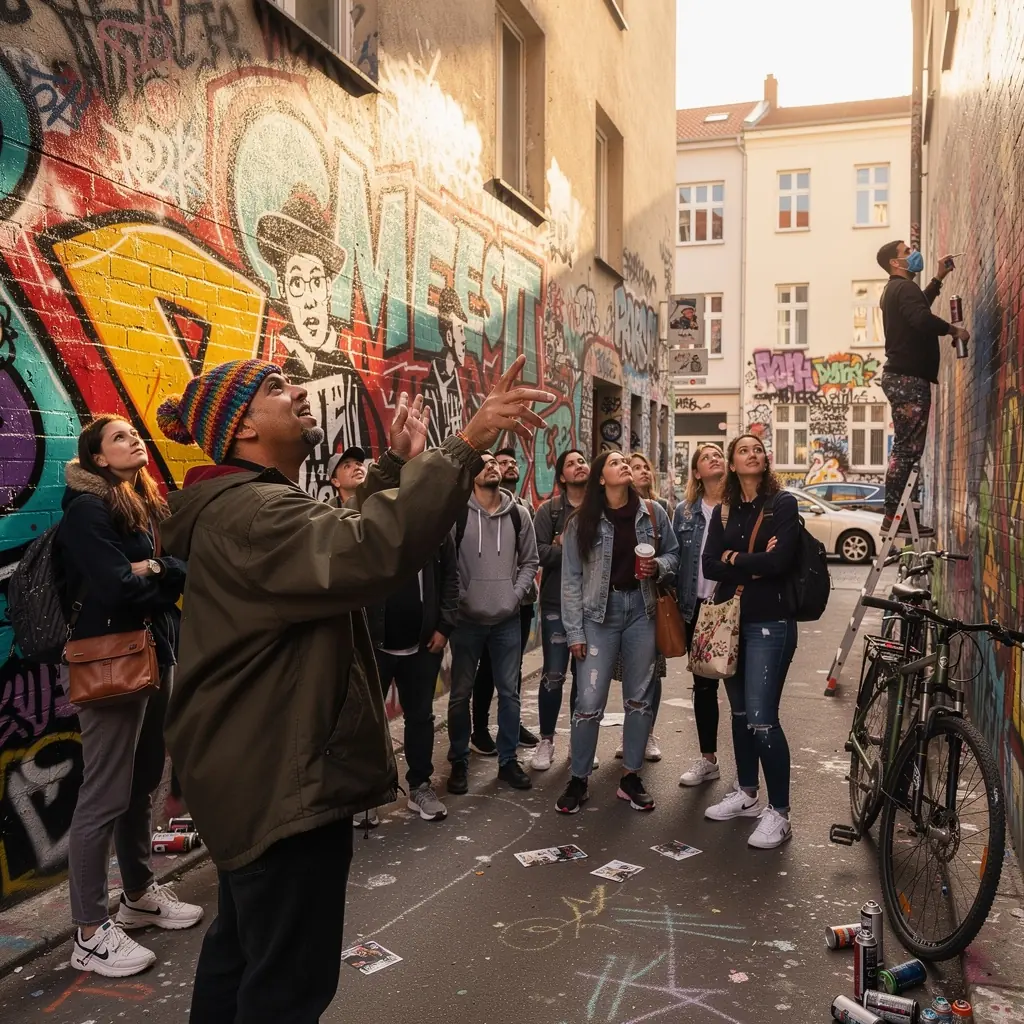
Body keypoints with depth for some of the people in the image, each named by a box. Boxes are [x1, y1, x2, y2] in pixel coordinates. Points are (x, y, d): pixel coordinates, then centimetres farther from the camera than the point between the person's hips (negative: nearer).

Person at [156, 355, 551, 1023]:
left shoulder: (252, 505, 13)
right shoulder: (251, 512, -23)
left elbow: (344, 539, 24)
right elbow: (370, 554, -41)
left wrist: (398, 465, 15)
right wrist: (469, 444, -41)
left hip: (260, 771, 11)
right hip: (282, 780, -11)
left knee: (244, 946, 27)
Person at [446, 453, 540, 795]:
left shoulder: (519, 515, 4)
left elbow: (529, 561, 10)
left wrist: (516, 595, -2)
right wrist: (458, 599, -11)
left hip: (508, 620, 3)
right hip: (466, 619, -3)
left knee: (509, 692, 10)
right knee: (461, 693, 7)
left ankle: (508, 761, 24)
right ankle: (459, 763, 22)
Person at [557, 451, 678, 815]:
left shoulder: (653, 512, 1)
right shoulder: (582, 521, -5)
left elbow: (673, 554, 13)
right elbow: (571, 579, -4)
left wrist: (658, 566, -11)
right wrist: (575, 631, -7)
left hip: (642, 610, 3)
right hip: (600, 612, -2)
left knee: (639, 698, 10)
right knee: (589, 701, -4)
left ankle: (631, 778, 24)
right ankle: (578, 780, 13)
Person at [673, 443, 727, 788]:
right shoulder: (685, 511, 8)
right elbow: (676, 558, 9)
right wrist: (678, 604, 0)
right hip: (698, 608, 4)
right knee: (703, 684, 12)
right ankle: (707, 759, 25)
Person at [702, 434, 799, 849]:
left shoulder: (783, 504, -3)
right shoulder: (724, 511, 11)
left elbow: (780, 561, -17)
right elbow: (709, 566, -1)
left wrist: (734, 559, -6)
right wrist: (753, 565, -12)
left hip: (769, 622, -5)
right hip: (731, 619, 6)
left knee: (761, 718, -10)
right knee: (740, 713, 15)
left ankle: (779, 812, 3)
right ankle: (746, 793, 30)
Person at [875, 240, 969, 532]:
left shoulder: (895, 290, 22)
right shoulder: (904, 287, -10)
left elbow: (919, 306, 42)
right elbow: (922, 319, -28)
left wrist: (939, 278, 37)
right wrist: (954, 330, -13)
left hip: (901, 376, 11)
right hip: (908, 378, -11)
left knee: (905, 449, 11)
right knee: (907, 450, -12)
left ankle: (894, 515, 12)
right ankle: (892, 517, -13)